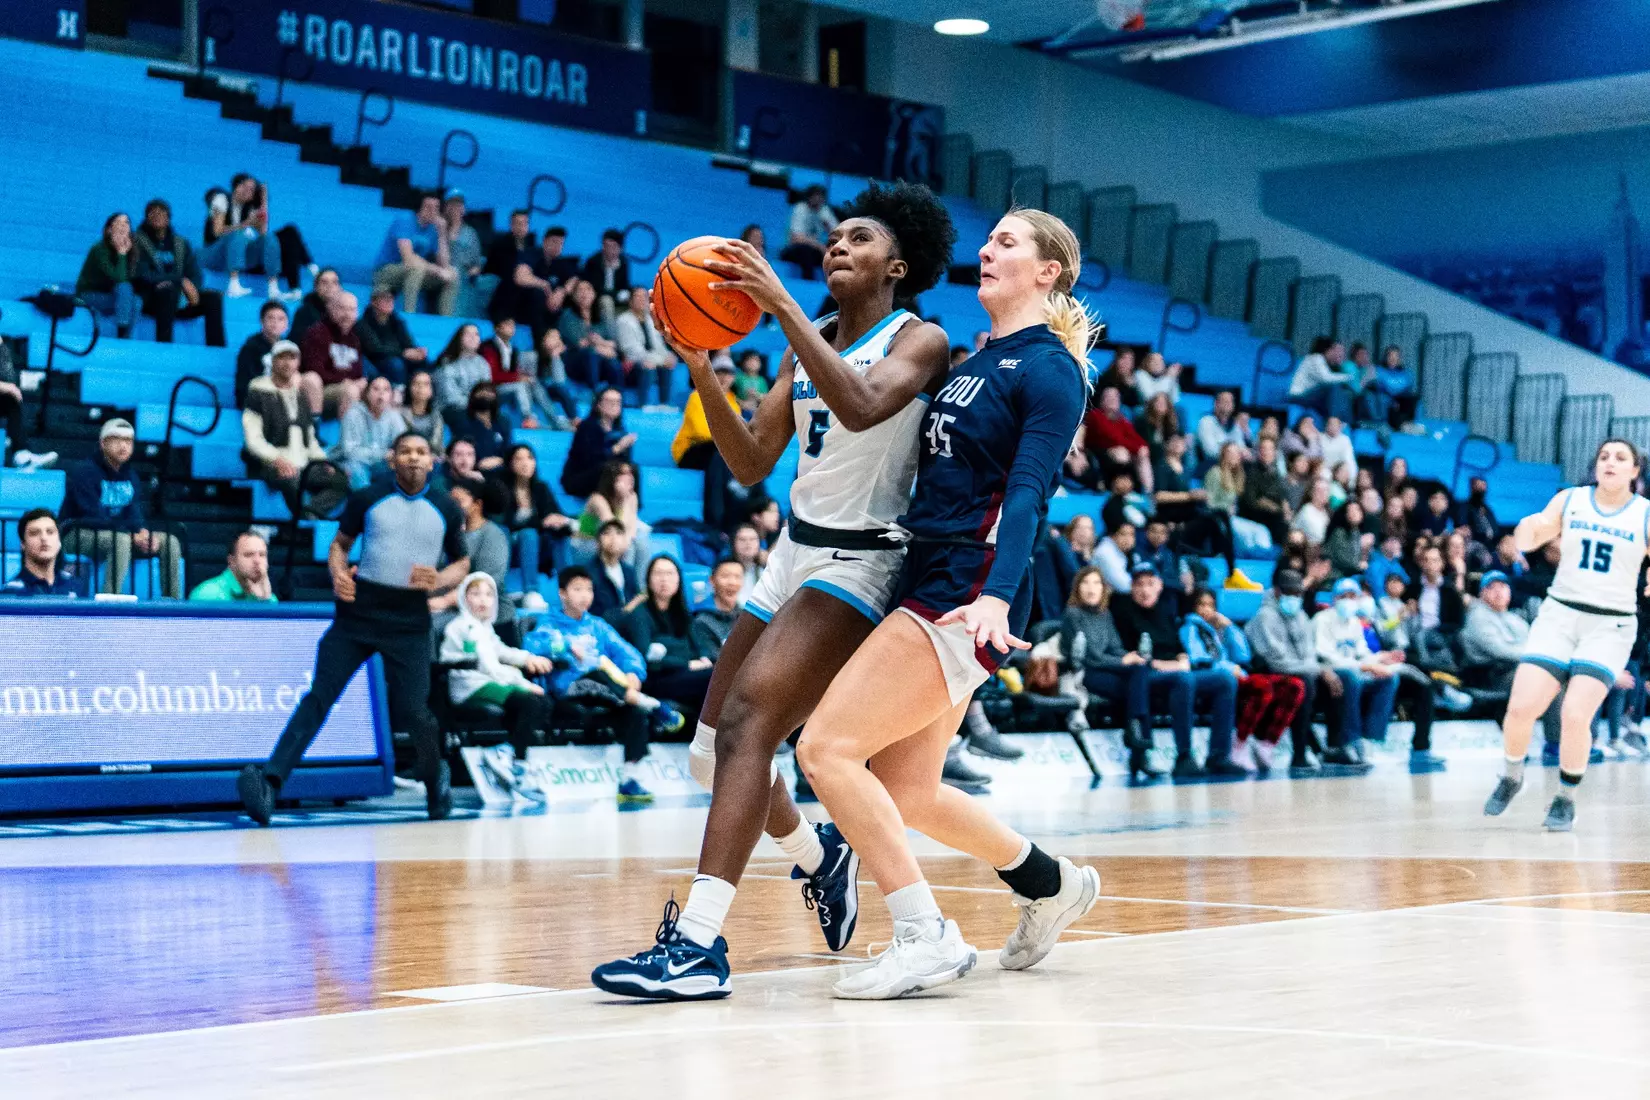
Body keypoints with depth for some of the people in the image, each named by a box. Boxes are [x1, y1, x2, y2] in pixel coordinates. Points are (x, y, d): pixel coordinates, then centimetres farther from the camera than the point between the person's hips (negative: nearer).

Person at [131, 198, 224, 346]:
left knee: (213, 297, -16)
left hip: (180, 298, 5)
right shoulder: (138, 242, 2)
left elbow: (195, 274, 10)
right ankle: (163, 345, -44)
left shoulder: (181, 244, 17)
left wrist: (190, 287, -15)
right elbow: (142, 275, -11)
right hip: (150, 299, -5)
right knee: (169, 290, -37)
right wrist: (181, 281, -18)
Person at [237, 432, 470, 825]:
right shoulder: (366, 498, 5)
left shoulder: (447, 510, 7)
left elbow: (462, 563, 14)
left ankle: (436, 777, 24)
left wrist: (438, 580, -7)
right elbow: (340, 543, 15)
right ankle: (270, 780, -17)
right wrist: (338, 573, -6)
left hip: (409, 621, 0)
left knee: (412, 711, -4)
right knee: (318, 696, -9)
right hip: (357, 612, 0)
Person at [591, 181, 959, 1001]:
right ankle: (819, 854, 38)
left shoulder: (919, 341, -7)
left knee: (745, 721, -26)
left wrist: (780, 304, -30)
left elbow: (861, 406, -29)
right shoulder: (808, 344, 13)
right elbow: (751, 464, 6)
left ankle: (699, 944, -31)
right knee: (712, 752, 9)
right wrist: (700, 366, -7)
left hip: (858, 564, -8)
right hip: (794, 553, 8)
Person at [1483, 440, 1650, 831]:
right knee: (1520, 708, -11)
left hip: (1610, 626, -2)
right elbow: (1526, 541, 3)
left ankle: (1566, 800, 5)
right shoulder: (1569, 501, 5)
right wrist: (1532, 524, -19)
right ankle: (1511, 777, 19)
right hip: (1559, 615, 2)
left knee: (1575, 715, -18)